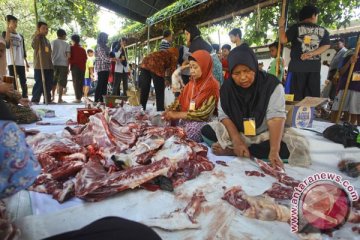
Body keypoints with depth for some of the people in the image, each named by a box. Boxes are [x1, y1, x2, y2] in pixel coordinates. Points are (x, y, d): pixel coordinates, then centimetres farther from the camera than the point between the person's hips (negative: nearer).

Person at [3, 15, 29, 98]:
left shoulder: (20, 36, 17)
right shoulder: (6, 33, 4)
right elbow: (7, 45, -14)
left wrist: (26, 61, 11)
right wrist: (8, 30, -15)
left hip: (21, 63, 4)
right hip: (12, 62, -4)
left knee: (23, 82, 4)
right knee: (13, 82, -4)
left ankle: (25, 98, 8)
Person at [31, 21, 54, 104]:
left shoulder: (47, 40, 20)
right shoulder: (37, 38, -3)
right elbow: (34, 45, -26)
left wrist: (51, 65, 20)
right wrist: (37, 35, -30)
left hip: (49, 66, 8)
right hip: (39, 66, -7)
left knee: (48, 85, 11)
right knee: (39, 84, -7)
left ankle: (48, 100, 20)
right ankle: (34, 100, 2)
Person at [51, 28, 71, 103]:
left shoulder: (53, 42, 5)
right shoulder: (66, 44, 1)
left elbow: (50, 53, 3)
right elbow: (68, 56, -4)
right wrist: (68, 67, 2)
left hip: (54, 64, 2)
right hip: (63, 64, -2)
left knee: (53, 82, 15)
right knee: (61, 83, 0)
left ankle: (53, 97, 19)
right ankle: (60, 99, -2)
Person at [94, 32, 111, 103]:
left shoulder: (105, 47, 19)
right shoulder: (99, 47, -8)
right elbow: (104, 58, -16)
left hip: (106, 68, 8)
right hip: (101, 68, -8)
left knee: (104, 85, 7)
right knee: (100, 85, -9)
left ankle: (102, 100, 11)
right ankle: (96, 100, -7)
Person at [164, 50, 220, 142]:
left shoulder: (212, 85, -12)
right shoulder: (191, 83, 10)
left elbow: (204, 114, -20)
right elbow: (180, 101, 9)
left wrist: (176, 115, -20)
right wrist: (169, 111, -13)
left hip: (202, 122, -7)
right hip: (185, 119, 7)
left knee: (191, 129, -35)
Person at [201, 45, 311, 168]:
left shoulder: (272, 85, -17)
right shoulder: (227, 87, -8)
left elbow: (276, 117, -25)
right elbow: (224, 116, -12)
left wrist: (274, 151, -38)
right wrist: (237, 141, -28)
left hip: (264, 135, -1)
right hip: (235, 133, 1)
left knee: (287, 147, -32)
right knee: (206, 131, -16)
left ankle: (231, 151, -25)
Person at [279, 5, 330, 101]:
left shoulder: (296, 27, 1)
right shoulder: (323, 30, 11)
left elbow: (283, 40, -7)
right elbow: (326, 46, 3)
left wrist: (281, 25, 6)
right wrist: (311, 54, -4)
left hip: (297, 66, -3)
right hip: (315, 67, 3)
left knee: (296, 97, -1)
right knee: (313, 97, 8)